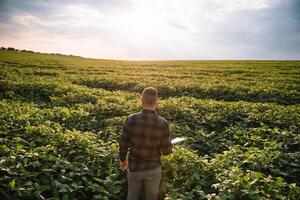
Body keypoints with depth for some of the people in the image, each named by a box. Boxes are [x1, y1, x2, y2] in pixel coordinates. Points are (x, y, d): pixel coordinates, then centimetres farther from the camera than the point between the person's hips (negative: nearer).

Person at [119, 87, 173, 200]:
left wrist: (123, 159, 10)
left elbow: (123, 144, -10)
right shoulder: (163, 124, -22)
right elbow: (166, 151, -13)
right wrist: (168, 144, 12)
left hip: (134, 166, 1)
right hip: (153, 168, -1)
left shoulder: (130, 120, -21)